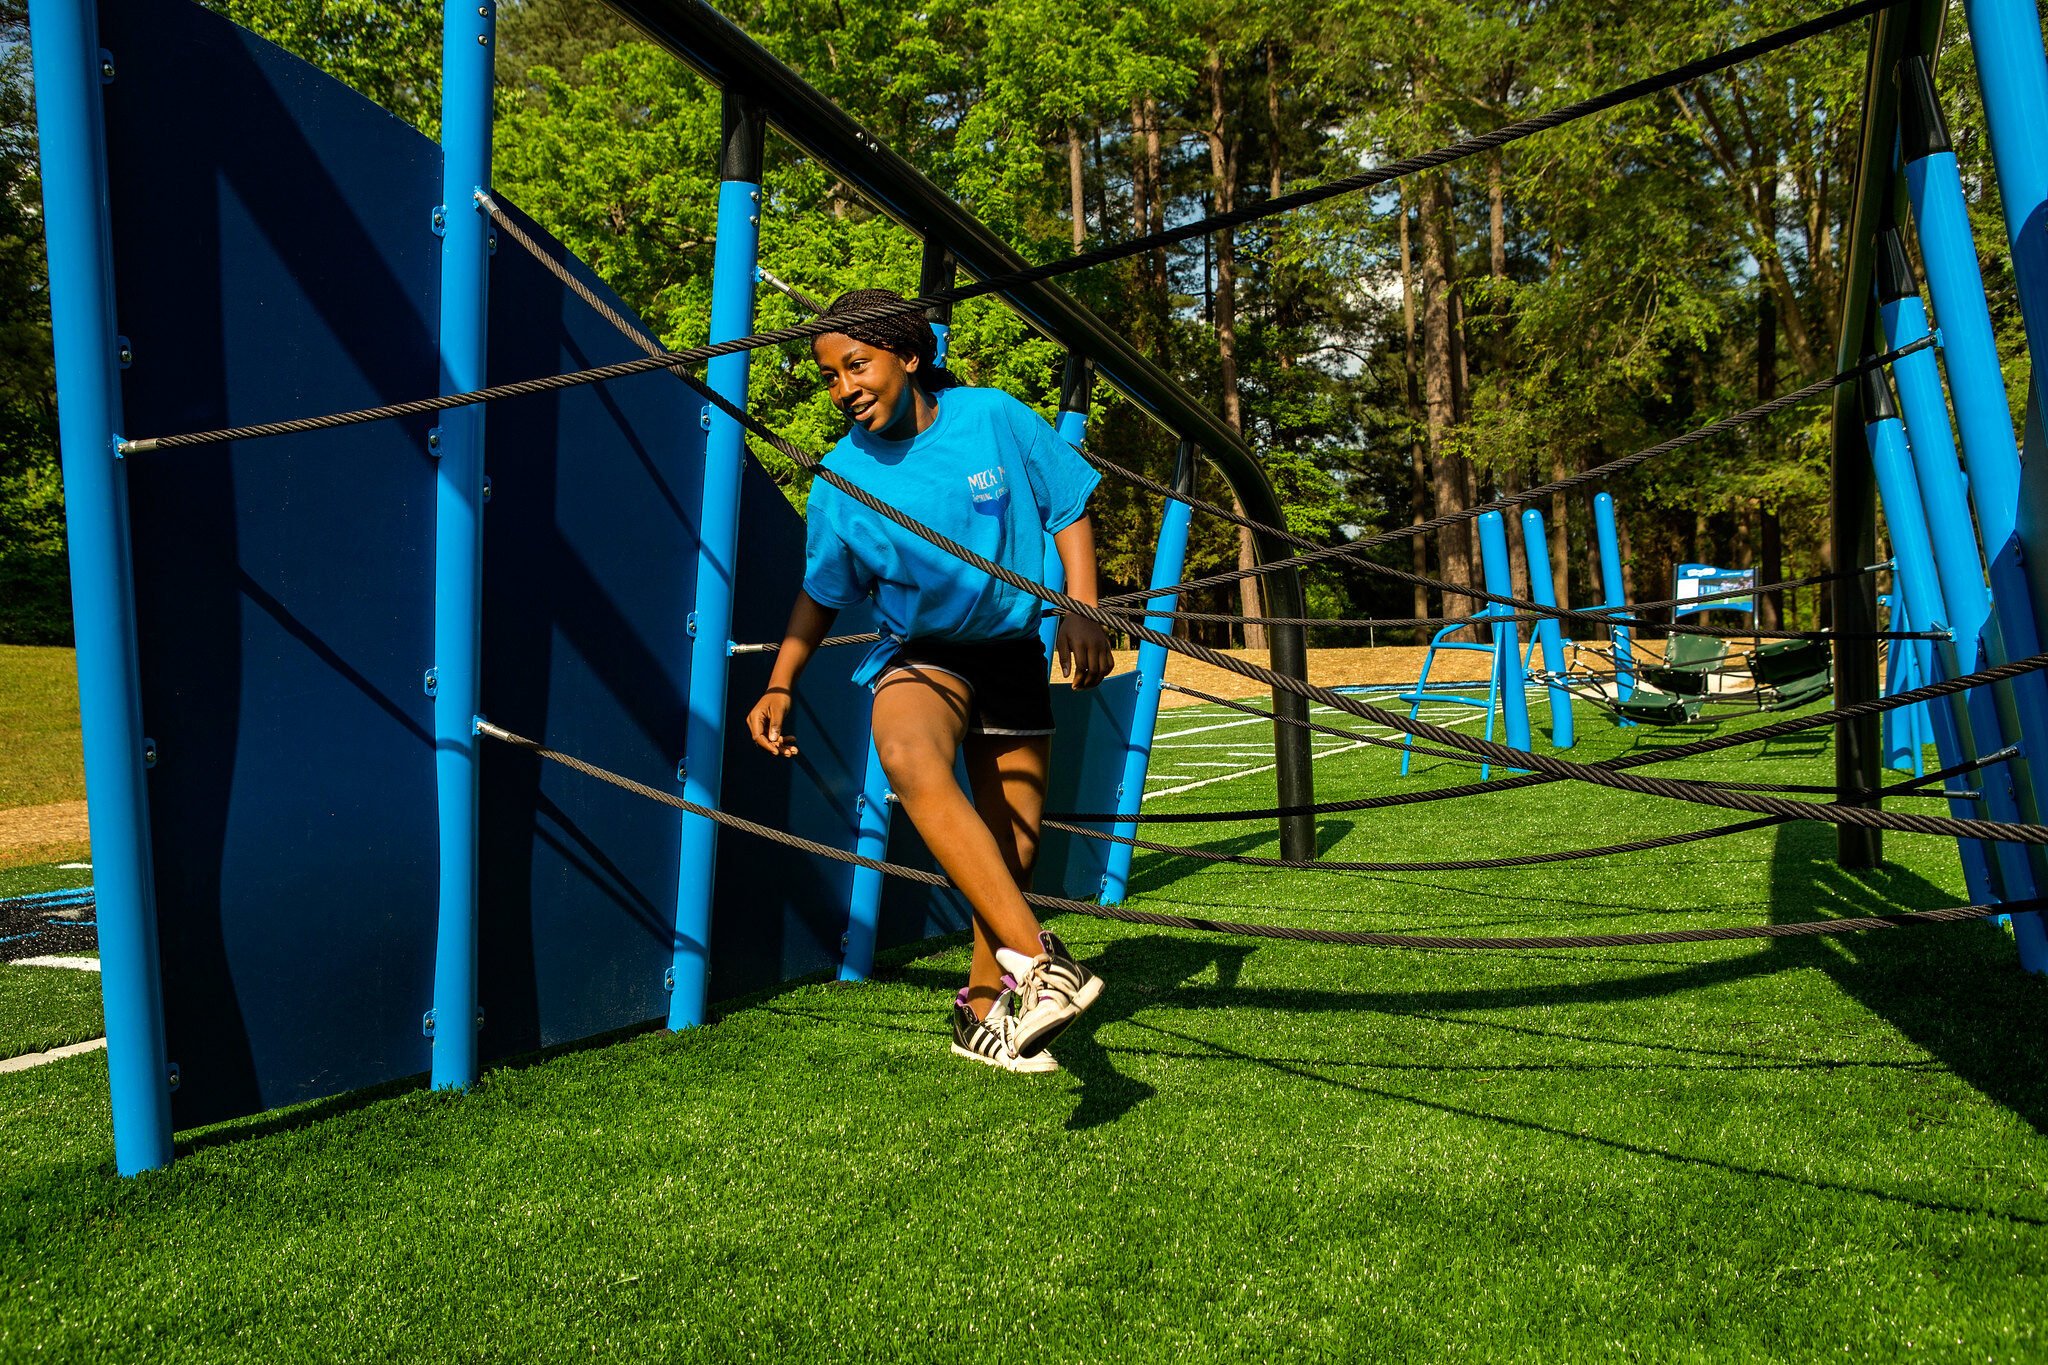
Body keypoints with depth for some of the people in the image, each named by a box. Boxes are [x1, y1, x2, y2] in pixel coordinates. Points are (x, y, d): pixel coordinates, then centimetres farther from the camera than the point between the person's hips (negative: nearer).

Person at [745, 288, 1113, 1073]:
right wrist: (780, 686, 0)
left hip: (1012, 654, 2)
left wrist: (1080, 613, -8)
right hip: (919, 654, -1)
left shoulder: (994, 418, -10)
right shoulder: (842, 478, -8)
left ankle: (983, 1012, 27)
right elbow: (821, 594, 6)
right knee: (912, 762, -37)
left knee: (1012, 854, 5)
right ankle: (1035, 960, -41)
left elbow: (1068, 509, 1)